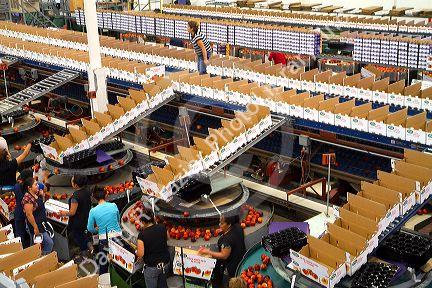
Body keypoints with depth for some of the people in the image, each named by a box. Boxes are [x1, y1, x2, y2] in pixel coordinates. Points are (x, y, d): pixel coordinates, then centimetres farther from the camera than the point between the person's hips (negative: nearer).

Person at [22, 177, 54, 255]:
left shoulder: (36, 194, 2)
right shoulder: (28, 198, -23)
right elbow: (29, 214, -24)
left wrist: (41, 194, 2)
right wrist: (35, 227, -21)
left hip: (42, 224, 9)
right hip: (36, 225, -9)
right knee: (50, 243, -9)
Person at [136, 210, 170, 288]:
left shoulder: (142, 235, -23)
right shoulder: (162, 228, -10)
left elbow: (140, 255, -18)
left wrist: (137, 251, 3)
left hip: (152, 267, -5)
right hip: (165, 263, 5)